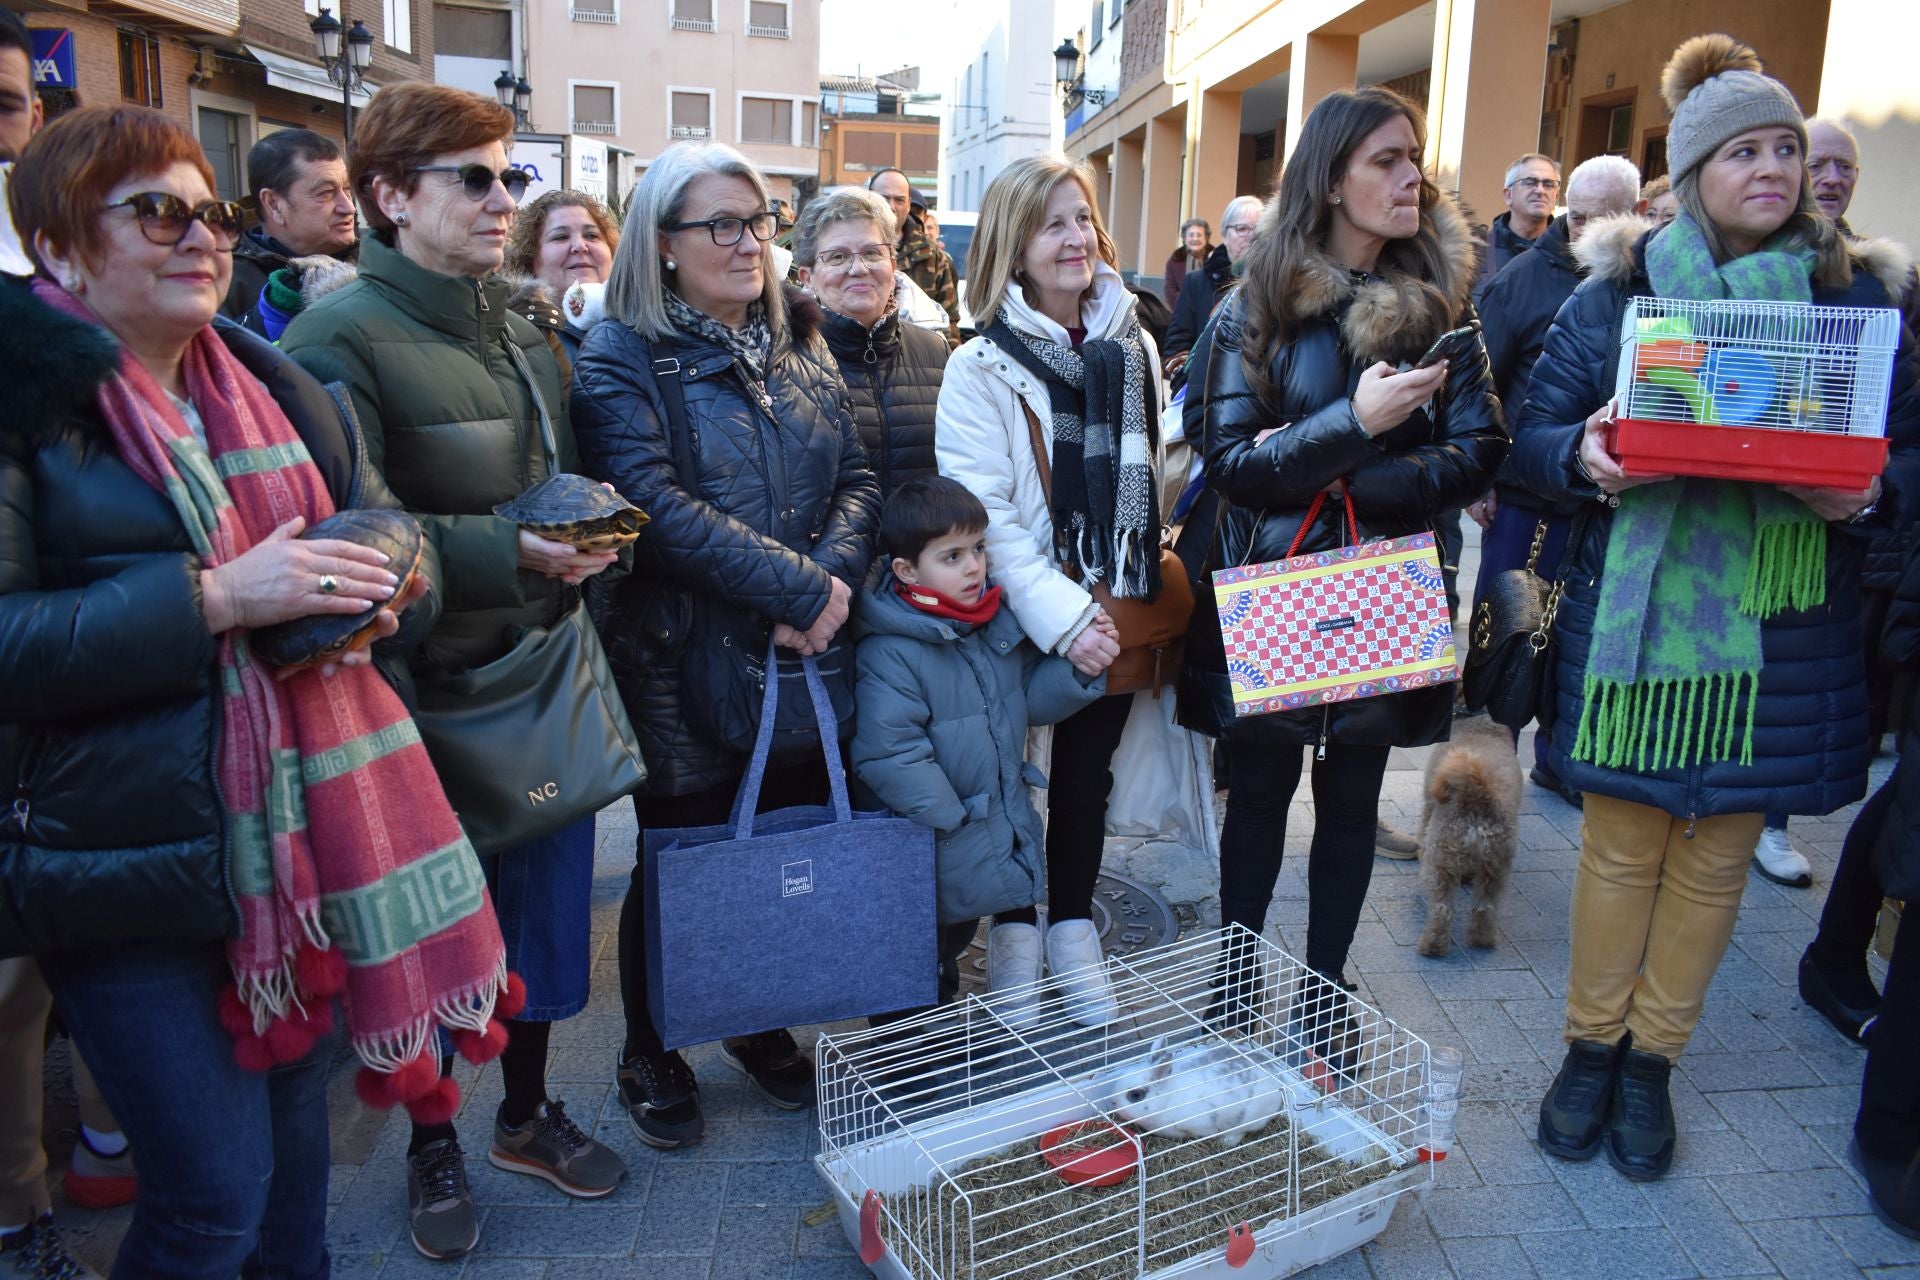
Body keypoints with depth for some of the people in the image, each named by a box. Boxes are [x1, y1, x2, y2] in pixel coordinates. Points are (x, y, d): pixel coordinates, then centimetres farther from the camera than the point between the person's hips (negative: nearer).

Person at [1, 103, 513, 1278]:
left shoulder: (283, 394, 12)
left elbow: (399, 549, 15)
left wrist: (387, 590, -8)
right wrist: (214, 597, -23)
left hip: (314, 827, 6)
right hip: (137, 862, -5)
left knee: (296, 1143, 20)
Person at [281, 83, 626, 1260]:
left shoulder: (522, 334, 11)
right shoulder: (340, 339, -12)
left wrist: (589, 526, 1)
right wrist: (507, 552, -26)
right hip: (432, 691, -6)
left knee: (547, 900, 16)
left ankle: (529, 1110, 39)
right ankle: (433, 1143, 34)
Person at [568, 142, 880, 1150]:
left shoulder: (798, 348, 11)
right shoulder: (622, 357, -7)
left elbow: (857, 479, 5)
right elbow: (657, 504, -20)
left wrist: (834, 577, -15)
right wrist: (796, 587, -22)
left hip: (807, 655, 5)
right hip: (683, 662, -5)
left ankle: (764, 1030, 38)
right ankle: (648, 1057, 31)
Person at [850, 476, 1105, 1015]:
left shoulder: (1000, 622, 0)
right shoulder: (889, 652, -24)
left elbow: (1032, 698, 10)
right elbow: (888, 757, -27)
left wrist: (1080, 670, -8)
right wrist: (954, 823, -22)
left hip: (1014, 827, 7)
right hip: (944, 850, -6)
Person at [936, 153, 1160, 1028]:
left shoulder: (1133, 347, 6)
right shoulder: (980, 367, -10)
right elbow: (981, 515, -16)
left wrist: (1148, 588, 9)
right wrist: (1062, 618, -21)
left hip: (1117, 606, 4)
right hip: (1023, 617, -4)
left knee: (1088, 772, 14)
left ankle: (1074, 930, 30)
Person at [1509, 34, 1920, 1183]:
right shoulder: (1618, 289, 3)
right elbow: (1537, 435, 2)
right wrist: (1584, 455, -21)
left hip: (1781, 634, 1)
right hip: (1636, 616, -1)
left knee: (1719, 853, 9)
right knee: (1623, 842, 6)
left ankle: (1652, 1060, 27)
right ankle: (1591, 1047, 26)